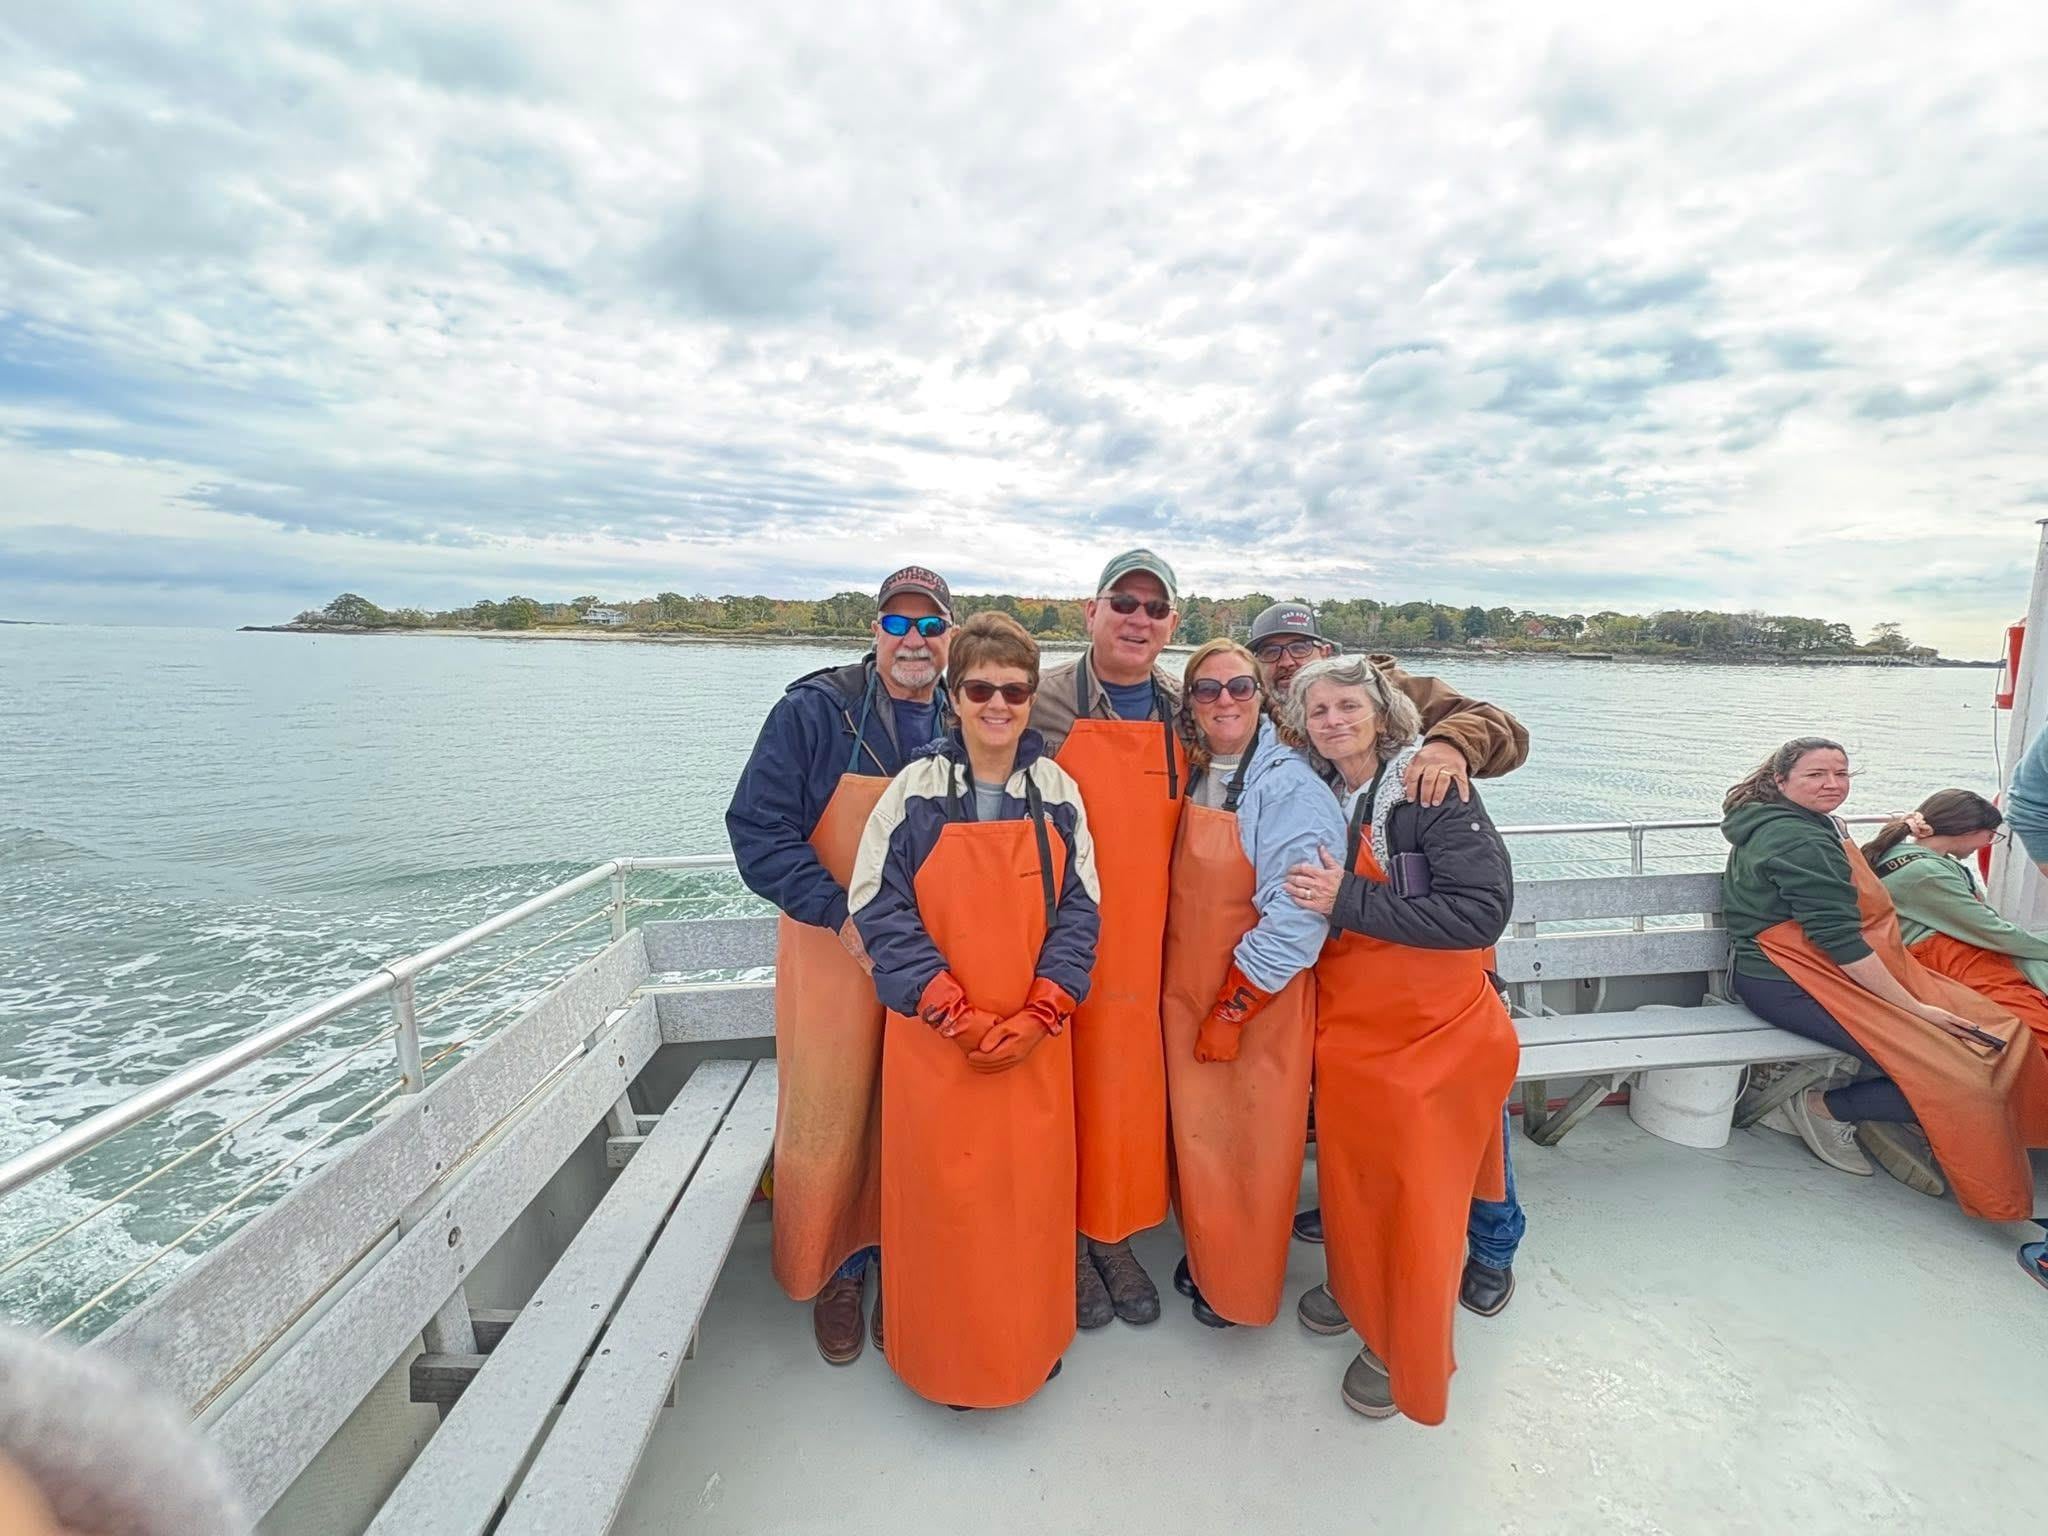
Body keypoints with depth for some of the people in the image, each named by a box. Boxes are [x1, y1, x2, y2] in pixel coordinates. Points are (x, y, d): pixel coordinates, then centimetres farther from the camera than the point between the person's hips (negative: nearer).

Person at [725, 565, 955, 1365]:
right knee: (828, 1118, 8)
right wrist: (842, 914, -19)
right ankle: (835, 1271, 34)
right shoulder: (813, 710, -7)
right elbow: (757, 828, -10)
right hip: (834, 952, -2)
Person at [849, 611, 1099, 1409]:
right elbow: (881, 911, -9)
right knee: (944, 1195, 8)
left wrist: (1038, 1015, -10)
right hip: (936, 1039, -2)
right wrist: (959, 1015, -14)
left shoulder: (1058, 792, 0)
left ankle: (1033, 1338, 38)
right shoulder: (916, 791, -7)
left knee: (1034, 1192, 12)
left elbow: (1079, 911, 1)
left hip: (1035, 1039, 2)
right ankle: (947, 1353, 34)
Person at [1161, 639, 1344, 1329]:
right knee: (1195, 1135, 17)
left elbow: (1295, 917, -20)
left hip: (1261, 1002, -5)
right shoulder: (1186, 774, 3)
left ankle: (1241, 1286, 34)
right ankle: (1203, 1254, 42)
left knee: (1253, 1147, 10)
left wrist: (1230, 1010, -16)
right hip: (1185, 993, 6)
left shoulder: (1292, 787, -16)